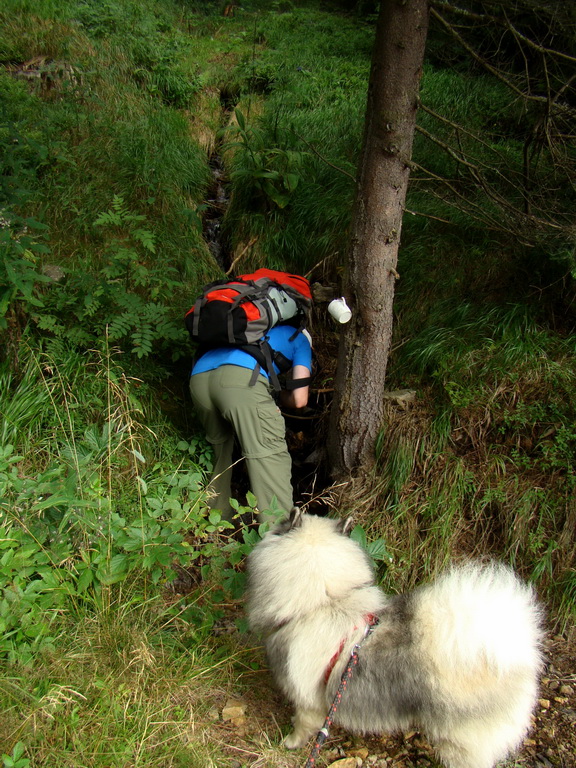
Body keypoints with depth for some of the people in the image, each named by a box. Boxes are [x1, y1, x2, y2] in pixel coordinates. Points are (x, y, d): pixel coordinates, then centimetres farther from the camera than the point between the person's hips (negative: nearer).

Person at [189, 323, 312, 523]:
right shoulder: (300, 339, 28)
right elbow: (299, 399, 16)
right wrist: (279, 395, 36)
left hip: (198, 375, 7)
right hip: (242, 377, -7)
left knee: (219, 447, 27)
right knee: (269, 457, -5)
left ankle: (219, 518, 36)